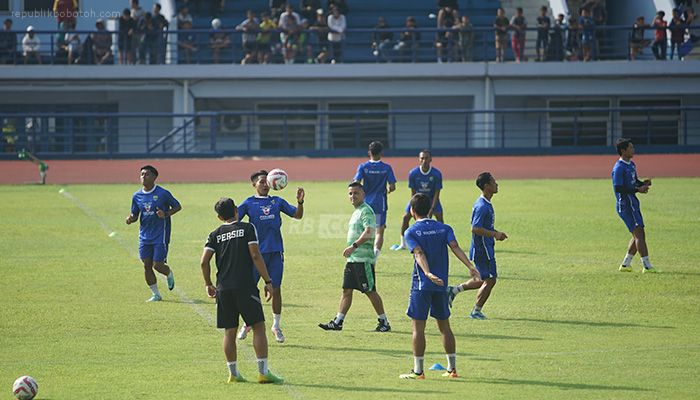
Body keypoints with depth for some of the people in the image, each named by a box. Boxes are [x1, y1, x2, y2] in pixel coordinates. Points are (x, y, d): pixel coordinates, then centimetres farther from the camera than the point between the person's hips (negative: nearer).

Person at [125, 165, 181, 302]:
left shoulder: (163, 193, -9)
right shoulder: (137, 196, 5)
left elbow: (178, 207, 1)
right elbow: (135, 215, 14)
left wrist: (166, 214, -17)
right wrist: (131, 219, -10)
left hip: (160, 236, -5)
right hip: (145, 237, 5)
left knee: (158, 265, -7)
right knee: (147, 266, 2)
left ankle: (169, 274, 29)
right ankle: (156, 295, 15)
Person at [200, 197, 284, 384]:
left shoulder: (215, 235, 9)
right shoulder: (247, 228, 0)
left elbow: (204, 262, 2)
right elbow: (255, 255, -8)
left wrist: (208, 284, 16)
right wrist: (268, 281, -4)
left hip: (223, 289, 4)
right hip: (245, 285, -4)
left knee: (229, 331, 9)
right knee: (258, 327, 0)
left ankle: (233, 373, 9)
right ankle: (263, 372, -6)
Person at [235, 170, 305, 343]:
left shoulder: (277, 201, 13)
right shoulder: (248, 203, 5)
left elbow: (297, 215, 10)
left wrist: (300, 202, -8)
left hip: (276, 251, 2)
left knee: (276, 289, 1)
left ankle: (276, 326, 13)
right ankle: (247, 324, 17)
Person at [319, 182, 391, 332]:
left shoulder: (366, 211, -12)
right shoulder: (356, 212, 18)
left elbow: (369, 233, -26)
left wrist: (354, 246, -31)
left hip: (364, 259, -9)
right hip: (353, 258, 9)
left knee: (370, 291, -4)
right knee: (347, 290, 7)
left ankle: (384, 322, 5)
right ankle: (337, 322, 8)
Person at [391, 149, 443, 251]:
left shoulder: (437, 174, -24)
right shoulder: (413, 173, -21)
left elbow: (437, 193, -20)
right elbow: (413, 193, -14)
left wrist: (431, 210, -26)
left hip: (431, 198, -1)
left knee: (439, 217, -18)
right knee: (406, 217, -7)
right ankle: (403, 244, 7)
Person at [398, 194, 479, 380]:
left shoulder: (411, 233, -2)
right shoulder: (444, 228, 8)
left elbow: (420, 254, -18)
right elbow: (455, 247, -8)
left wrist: (428, 274, -32)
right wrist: (470, 266, -20)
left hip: (421, 285, -4)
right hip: (441, 284, 4)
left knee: (418, 327, -2)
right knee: (444, 326, 13)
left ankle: (418, 370, -4)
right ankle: (452, 368, 14)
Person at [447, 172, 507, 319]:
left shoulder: (486, 204, 12)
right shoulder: (482, 206, -20)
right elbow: (475, 229, -25)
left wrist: (496, 233, 12)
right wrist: (495, 234, -22)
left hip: (486, 248, 10)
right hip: (483, 250, -10)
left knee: (485, 280, 17)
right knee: (489, 280, -2)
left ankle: (454, 290, 21)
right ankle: (476, 311, 7)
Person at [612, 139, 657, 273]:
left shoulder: (631, 165, 16)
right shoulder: (619, 168, -15)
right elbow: (618, 188, -21)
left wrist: (643, 183, 4)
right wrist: (637, 189, -22)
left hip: (633, 203, 10)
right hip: (625, 204, -10)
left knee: (638, 235, 13)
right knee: (639, 233, -14)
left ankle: (625, 264, 21)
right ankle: (647, 266, -17)